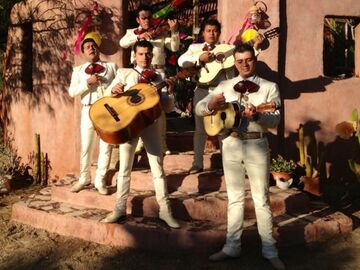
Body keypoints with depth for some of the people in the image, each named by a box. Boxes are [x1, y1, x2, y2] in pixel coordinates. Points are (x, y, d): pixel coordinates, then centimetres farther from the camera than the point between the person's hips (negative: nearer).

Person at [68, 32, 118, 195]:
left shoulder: (111, 66, 10)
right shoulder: (79, 70, 11)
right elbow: (72, 92, 0)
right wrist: (88, 82, -11)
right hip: (89, 111, 1)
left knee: (106, 146, 2)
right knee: (86, 146, 6)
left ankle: (100, 180, 13)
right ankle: (84, 178, 22)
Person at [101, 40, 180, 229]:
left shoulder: (159, 77, 11)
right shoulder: (124, 73, 11)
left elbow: (169, 107, 6)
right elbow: (107, 96, 7)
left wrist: (168, 92, -13)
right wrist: (113, 90, -14)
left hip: (151, 122, 0)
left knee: (157, 167, 1)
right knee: (124, 167, 4)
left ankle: (164, 209, 6)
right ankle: (120, 208, 12)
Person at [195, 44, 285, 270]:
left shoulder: (269, 87, 1)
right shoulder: (224, 86, 9)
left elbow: (275, 119, -11)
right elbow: (198, 108, 5)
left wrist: (257, 115, -31)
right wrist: (210, 106, -18)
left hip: (257, 145, -2)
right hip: (231, 144, 3)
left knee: (261, 198, 3)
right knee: (235, 197, 11)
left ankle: (270, 251, 14)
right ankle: (232, 246, 21)